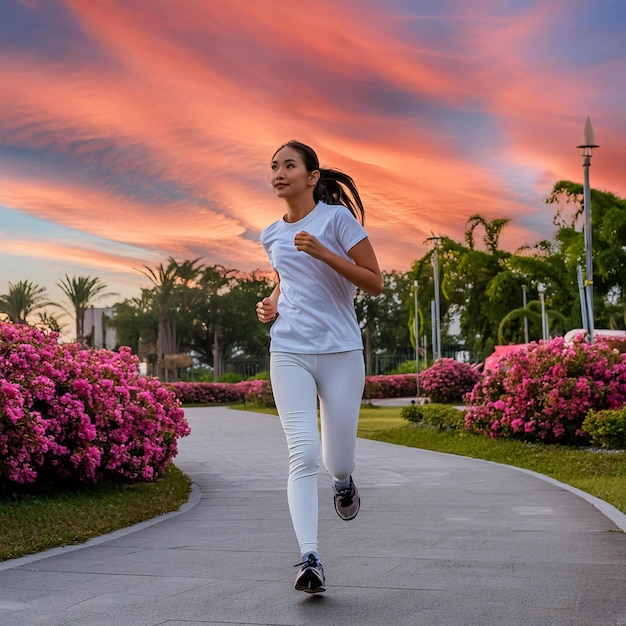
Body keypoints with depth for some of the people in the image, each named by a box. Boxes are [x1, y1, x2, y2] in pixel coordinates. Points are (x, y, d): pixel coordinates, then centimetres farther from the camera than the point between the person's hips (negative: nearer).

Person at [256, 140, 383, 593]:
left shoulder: (337, 218, -3)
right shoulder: (273, 235, 13)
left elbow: (375, 284, -6)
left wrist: (323, 253, -17)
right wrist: (271, 303, 9)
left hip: (340, 352, -3)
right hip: (289, 353, 3)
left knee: (338, 460, 5)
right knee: (303, 453, -14)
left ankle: (343, 483, 43)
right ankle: (310, 559, -16)